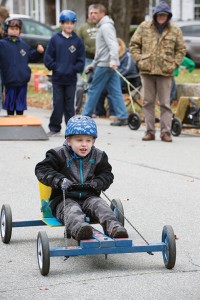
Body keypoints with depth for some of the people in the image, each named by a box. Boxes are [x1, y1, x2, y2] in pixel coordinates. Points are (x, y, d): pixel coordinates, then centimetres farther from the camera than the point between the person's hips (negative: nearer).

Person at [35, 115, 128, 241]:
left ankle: (113, 227, -49)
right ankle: (79, 228, -67)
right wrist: (60, 180, -20)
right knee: (72, 210, -35)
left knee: (101, 205, -27)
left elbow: (107, 174, 16)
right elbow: (41, 169, -5)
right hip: (64, 199, -4)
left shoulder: (98, 156, 10)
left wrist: (97, 183, -8)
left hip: (89, 197, 4)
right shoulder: (60, 154, 0)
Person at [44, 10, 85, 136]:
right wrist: (55, 67, -8)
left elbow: (81, 61, 1)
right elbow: (48, 57, 2)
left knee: (69, 104, 5)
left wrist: (72, 69, -10)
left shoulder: (78, 41, 0)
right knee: (57, 103, 4)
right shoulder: (55, 39, 0)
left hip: (71, 79, 0)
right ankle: (54, 127, 13)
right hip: (57, 78, 0)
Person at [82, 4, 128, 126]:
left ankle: (86, 116, 8)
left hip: (104, 65, -10)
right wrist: (93, 65, 30)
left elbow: (113, 45, -25)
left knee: (94, 91, 0)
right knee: (115, 92, 4)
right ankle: (123, 117, -1)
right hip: (109, 65, 10)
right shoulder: (102, 27, 21)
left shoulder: (106, 26, -11)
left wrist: (113, 60, -38)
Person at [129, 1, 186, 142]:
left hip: (165, 72, -1)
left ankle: (166, 132, 5)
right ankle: (150, 131, 13)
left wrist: (174, 64, -3)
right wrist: (139, 60, -1)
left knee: (165, 104, 1)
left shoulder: (175, 30, 3)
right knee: (148, 102, 6)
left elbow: (181, 49, 9)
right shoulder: (144, 27, 4)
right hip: (147, 71, 1)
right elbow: (134, 44, 9)